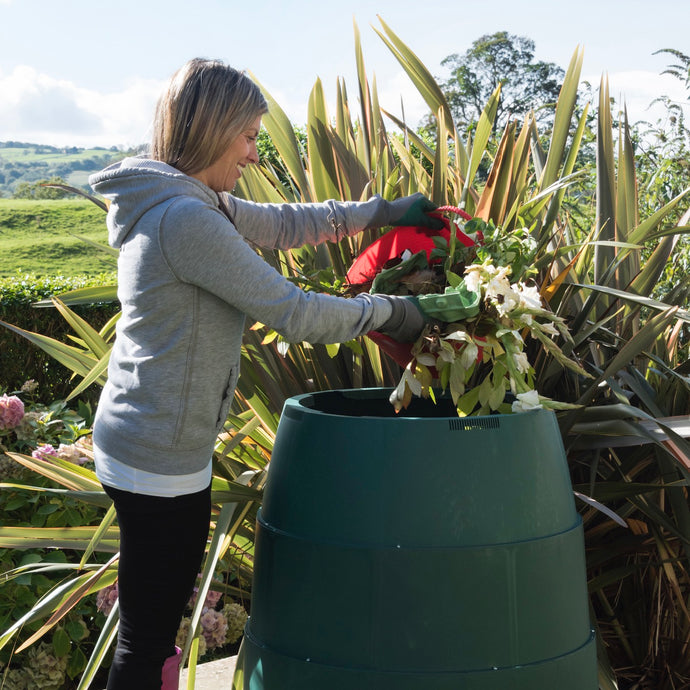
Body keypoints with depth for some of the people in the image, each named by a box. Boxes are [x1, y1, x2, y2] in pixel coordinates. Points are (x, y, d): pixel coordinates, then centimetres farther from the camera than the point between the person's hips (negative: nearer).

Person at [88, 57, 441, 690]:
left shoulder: (195, 203, 10)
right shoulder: (186, 218, -21)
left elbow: (285, 223, 21)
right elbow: (292, 312, -19)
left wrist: (386, 211, 19)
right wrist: (387, 312, -6)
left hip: (142, 441, 10)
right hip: (159, 459, -10)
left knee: (152, 635, 21)